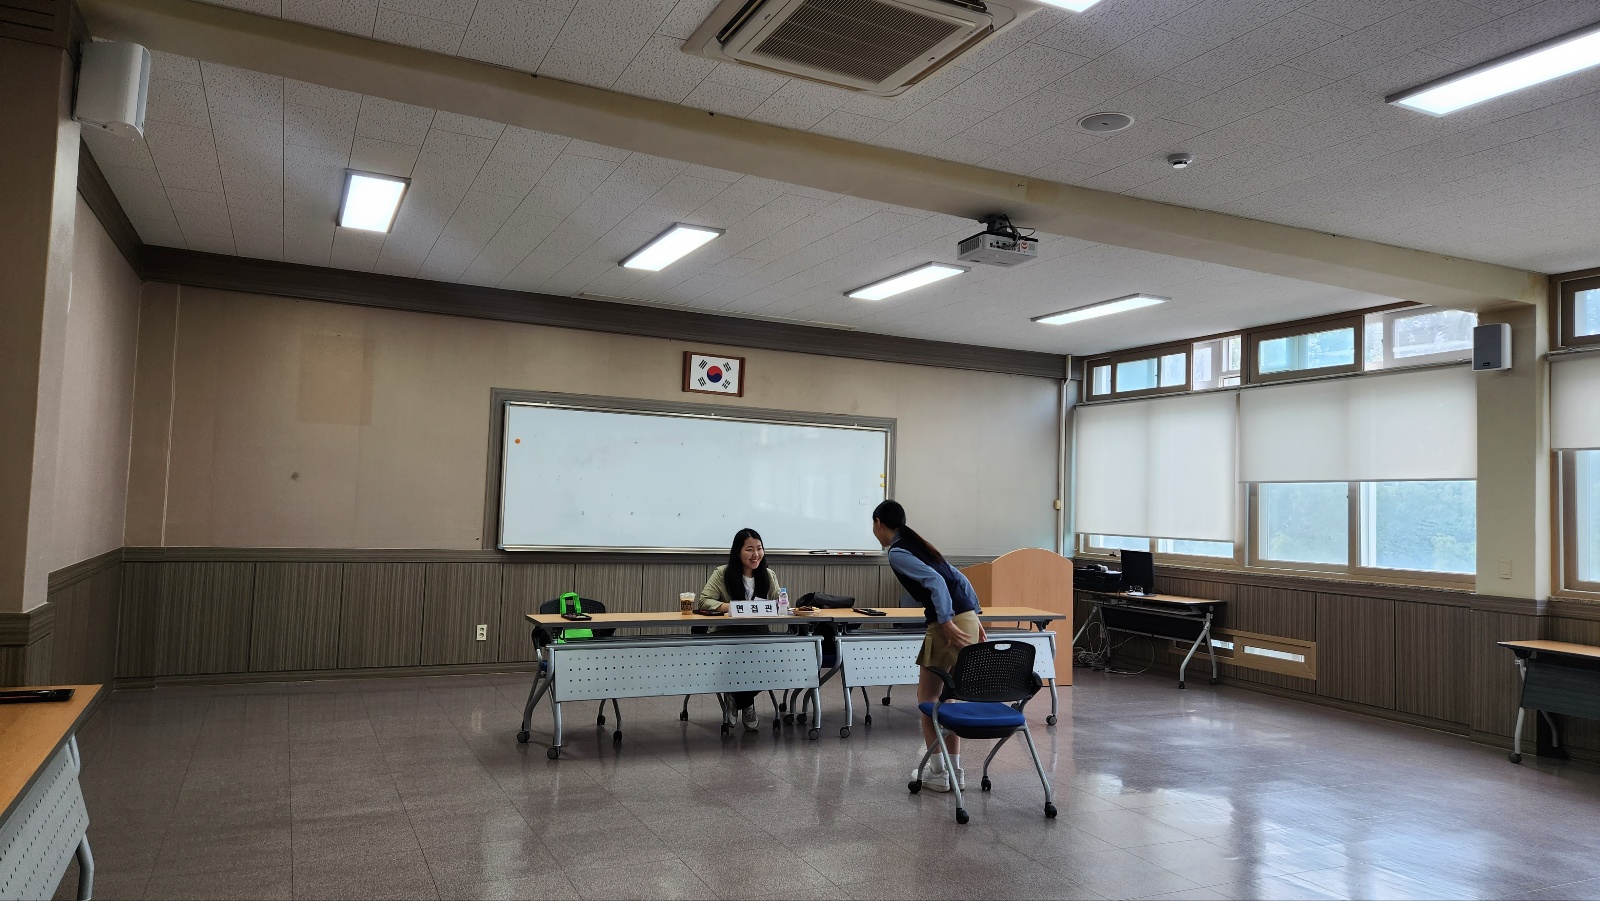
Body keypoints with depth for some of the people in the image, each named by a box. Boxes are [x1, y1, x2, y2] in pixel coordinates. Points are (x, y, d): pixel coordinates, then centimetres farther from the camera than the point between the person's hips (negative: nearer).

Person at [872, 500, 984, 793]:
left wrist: (947, 623, -22)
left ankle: (938, 773, 12)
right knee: (941, 697, 18)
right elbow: (959, 579, 19)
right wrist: (974, 619, 20)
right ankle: (954, 770, 22)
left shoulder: (897, 553, -6)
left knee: (927, 698, 7)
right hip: (967, 619, 8)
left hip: (950, 624, -8)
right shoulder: (916, 544, 20)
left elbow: (935, 582, -19)